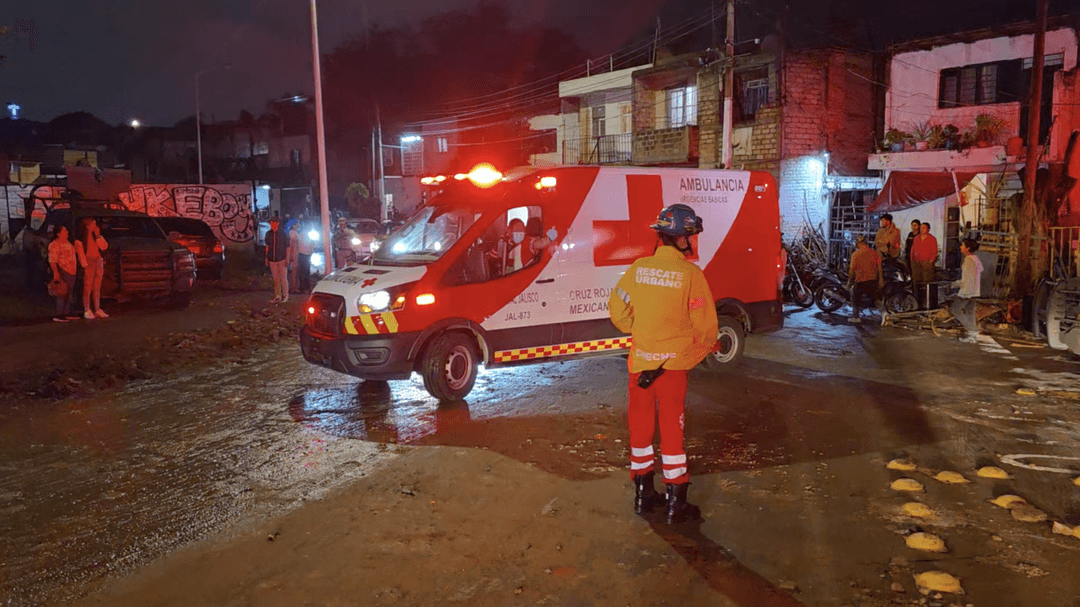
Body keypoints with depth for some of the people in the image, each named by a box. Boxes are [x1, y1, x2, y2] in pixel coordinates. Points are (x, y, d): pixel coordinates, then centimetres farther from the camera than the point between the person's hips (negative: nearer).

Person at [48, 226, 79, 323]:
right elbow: (52, 261, -18)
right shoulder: (54, 245, -11)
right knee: (62, 293, -11)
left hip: (71, 271, 9)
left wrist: (76, 267, 25)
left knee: (68, 293, 12)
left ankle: (67, 313, 20)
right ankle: (58, 315, -10)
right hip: (62, 272, -9)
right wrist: (55, 273, -25)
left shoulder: (68, 242, 16)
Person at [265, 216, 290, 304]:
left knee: (283, 278, -1)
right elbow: (267, 246, 15)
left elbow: (287, 247, -2)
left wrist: (287, 259, -7)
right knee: (275, 279, 8)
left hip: (282, 259, -4)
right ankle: (277, 296, 15)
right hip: (272, 259, 4)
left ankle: (285, 296, 8)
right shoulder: (268, 234, 7)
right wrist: (266, 258, 11)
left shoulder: (283, 233, -3)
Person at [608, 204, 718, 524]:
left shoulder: (638, 268, -4)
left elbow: (617, 309, 5)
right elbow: (705, 329, -12)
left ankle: (643, 494, 28)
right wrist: (694, 353, 4)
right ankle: (676, 504, 15)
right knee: (672, 430, 7)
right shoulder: (691, 274, -13)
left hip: (640, 362, 3)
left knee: (640, 426, 16)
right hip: (673, 364, -3)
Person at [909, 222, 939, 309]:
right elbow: (912, 249, 20)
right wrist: (912, 259, 11)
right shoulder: (917, 238, 16)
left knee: (927, 282, -10)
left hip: (927, 262, -5)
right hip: (916, 262, 5)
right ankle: (918, 300, 13)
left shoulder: (932, 239, 1)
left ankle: (928, 301, -9)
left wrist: (931, 261, -10)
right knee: (916, 281, 5)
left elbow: (934, 251, -2)